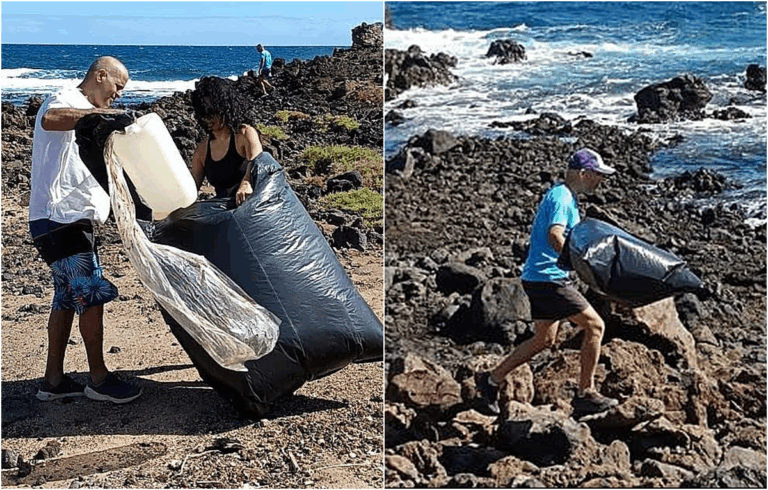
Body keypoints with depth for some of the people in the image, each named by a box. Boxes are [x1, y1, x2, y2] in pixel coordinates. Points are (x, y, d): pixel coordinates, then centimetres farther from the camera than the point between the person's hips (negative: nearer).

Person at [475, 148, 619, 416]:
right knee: (595, 326, -4)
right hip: (548, 278, -11)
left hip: (537, 278, 11)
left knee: (545, 339, 16)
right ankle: (586, 395, 3)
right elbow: (555, 237, -30)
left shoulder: (563, 196, 18)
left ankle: (491, 379, 21)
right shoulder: (562, 198, -15)